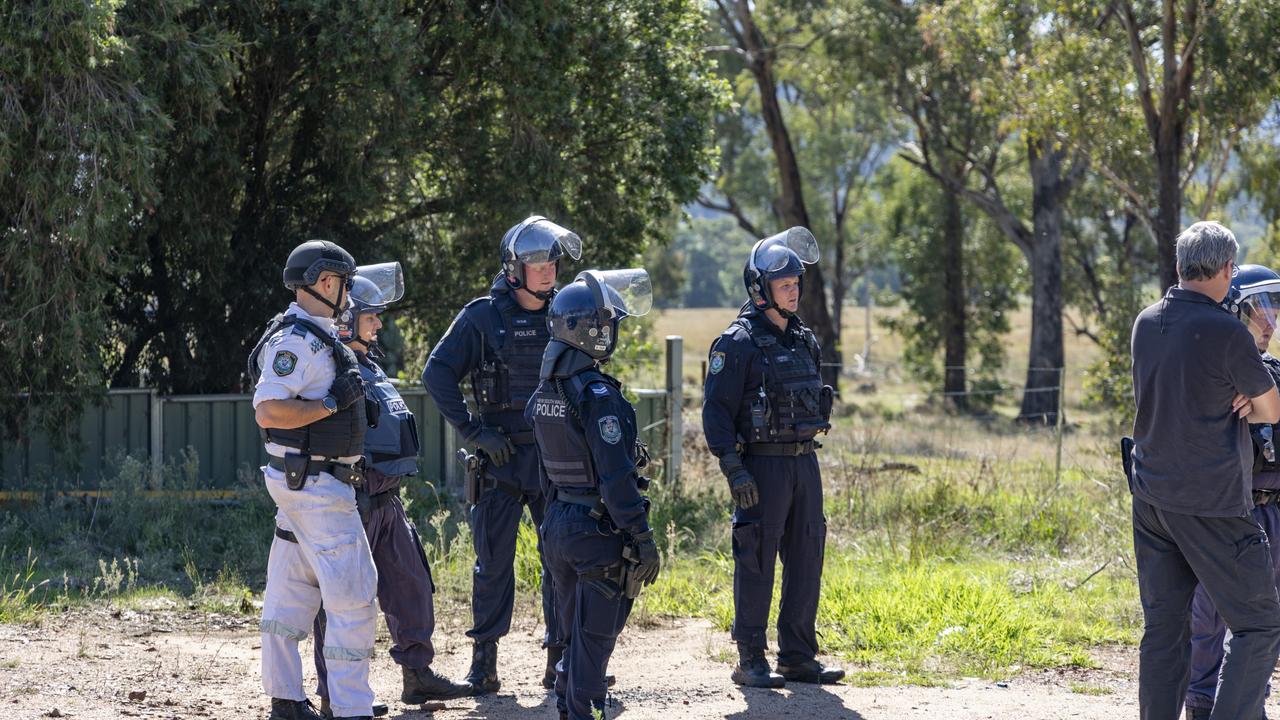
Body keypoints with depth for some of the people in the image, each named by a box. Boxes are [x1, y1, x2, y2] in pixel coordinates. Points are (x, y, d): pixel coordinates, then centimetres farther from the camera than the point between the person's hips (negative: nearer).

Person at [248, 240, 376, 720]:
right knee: (353, 593, -10)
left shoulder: (318, 336, 15)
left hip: (311, 480, 11)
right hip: (314, 485, -11)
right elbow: (268, 411, -24)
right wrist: (333, 401, -23)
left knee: (293, 591, 13)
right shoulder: (295, 339, -17)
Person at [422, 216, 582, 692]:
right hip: (502, 455, -3)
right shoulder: (482, 317, -4)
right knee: (494, 559, 0)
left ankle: (561, 657, 11)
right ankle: (484, 661, 7)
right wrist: (473, 431, -11)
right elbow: (437, 374, -6)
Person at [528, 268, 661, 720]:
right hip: (600, 530, -8)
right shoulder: (597, 394, -19)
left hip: (557, 525, 8)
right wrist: (643, 539, -18)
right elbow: (616, 477, -21)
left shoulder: (545, 391, 6)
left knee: (575, 632, 18)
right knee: (595, 637, -2)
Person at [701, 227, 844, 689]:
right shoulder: (738, 343, -10)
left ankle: (798, 658, 15)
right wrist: (733, 470, -19)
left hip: (805, 464, 7)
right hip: (762, 467, -7)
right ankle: (750, 662, 2)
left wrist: (810, 457, 18)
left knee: (806, 560, 8)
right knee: (757, 563, -3)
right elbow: (716, 409, -13)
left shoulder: (804, 340, 13)